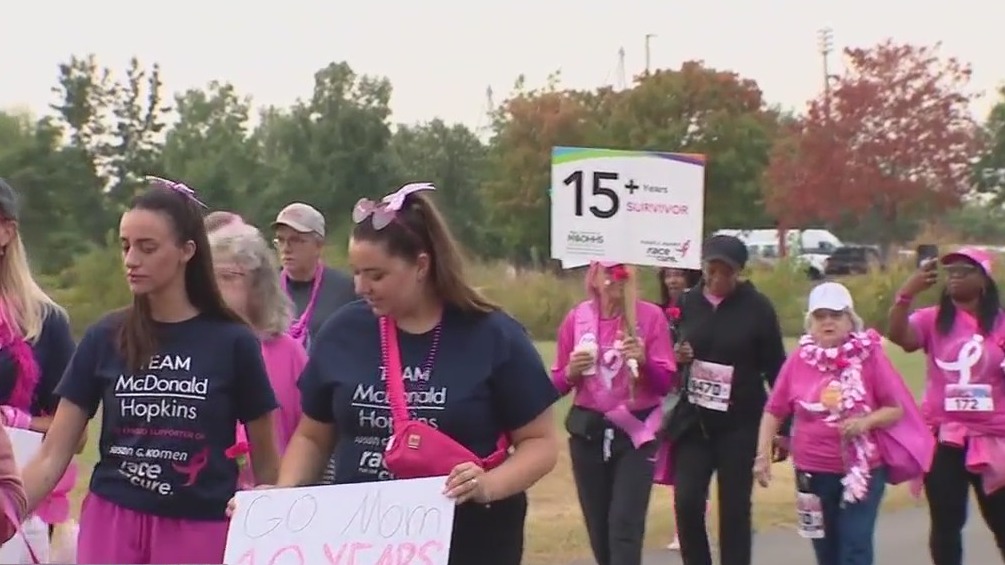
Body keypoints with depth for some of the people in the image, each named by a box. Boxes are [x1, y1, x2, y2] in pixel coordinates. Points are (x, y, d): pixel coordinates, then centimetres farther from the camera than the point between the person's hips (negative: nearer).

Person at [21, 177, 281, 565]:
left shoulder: (232, 342, -5)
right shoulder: (104, 338, 1)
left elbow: (266, 460, 4)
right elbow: (52, 456, 0)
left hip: (200, 531, -1)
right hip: (111, 525, 2)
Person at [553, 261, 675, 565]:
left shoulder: (650, 315, -5)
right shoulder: (576, 318, 1)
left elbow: (665, 383, -4)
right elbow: (558, 384, 7)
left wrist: (644, 361, -22)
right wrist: (571, 372, -14)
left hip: (636, 431, -2)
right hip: (588, 431, 3)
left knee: (625, 524, -12)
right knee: (598, 525, 7)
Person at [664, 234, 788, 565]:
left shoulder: (757, 308, -6)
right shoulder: (688, 303, 3)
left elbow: (775, 368, -2)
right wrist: (675, 359, -10)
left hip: (740, 424, -2)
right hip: (694, 420, 3)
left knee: (734, 508, 2)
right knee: (687, 501, -6)